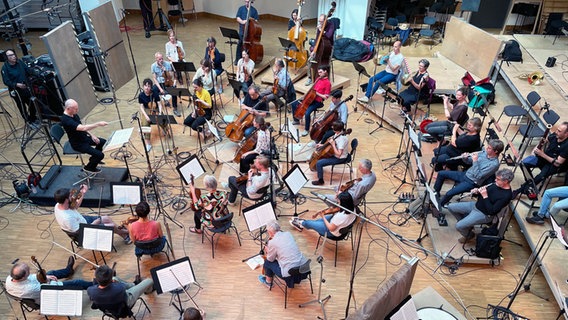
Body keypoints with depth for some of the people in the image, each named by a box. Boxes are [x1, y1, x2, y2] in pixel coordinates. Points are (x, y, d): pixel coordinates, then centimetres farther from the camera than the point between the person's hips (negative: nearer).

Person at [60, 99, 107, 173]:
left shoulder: (74, 115, -1)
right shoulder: (66, 120, -30)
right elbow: (83, 128, -41)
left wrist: (91, 135, 1)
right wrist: (98, 124, -40)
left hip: (84, 137, 9)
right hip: (78, 144, -9)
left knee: (103, 142, 15)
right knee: (100, 155, -18)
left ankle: (94, 158, 33)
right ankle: (89, 167, 11)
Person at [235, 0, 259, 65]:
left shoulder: (254, 10, 5)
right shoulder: (241, 8, 7)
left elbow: (256, 20, 4)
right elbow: (238, 18, 1)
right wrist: (242, 22, -18)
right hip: (242, 30, 1)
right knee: (240, 44, -2)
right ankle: (238, 59, 7)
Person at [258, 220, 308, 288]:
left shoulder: (272, 242, -15)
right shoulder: (288, 234, 2)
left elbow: (270, 259, 2)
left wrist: (267, 251, 20)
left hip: (289, 273, -7)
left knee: (267, 262, 15)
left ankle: (268, 282, 38)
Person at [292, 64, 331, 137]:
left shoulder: (327, 83, -15)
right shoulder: (318, 79, 8)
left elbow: (326, 96, -18)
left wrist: (316, 93, -20)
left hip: (318, 102, -9)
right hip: (311, 99, 9)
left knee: (307, 113, -31)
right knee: (294, 104, 8)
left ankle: (306, 130, -10)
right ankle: (296, 120, 26)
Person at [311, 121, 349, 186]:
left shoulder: (342, 139, -34)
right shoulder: (337, 134, -6)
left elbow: (338, 154, -34)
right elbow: (331, 143, 12)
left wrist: (333, 145, -32)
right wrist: (322, 145, 1)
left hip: (339, 158, -10)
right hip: (334, 153, 10)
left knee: (319, 163, -17)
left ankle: (320, 181, 1)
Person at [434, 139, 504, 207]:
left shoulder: (494, 164, -23)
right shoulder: (484, 152, -2)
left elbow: (478, 176, -27)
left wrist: (475, 161, -28)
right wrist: (465, 158, -14)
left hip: (472, 182, -8)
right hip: (466, 174, 8)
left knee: (449, 193, -23)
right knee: (441, 174, 6)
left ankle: (438, 206, 3)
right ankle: (435, 193, 23)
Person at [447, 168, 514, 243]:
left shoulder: (506, 195, -25)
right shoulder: (497, 184, -1)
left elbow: (492, 211, -27)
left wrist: (485, 196, -27)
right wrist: (477, 191, -9)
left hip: (484, 214, -9)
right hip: (476, 205, 9)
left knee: (458, 226, -20)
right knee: (450, 207, 5)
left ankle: (469, 235, 15)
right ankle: (466, 224, 23)